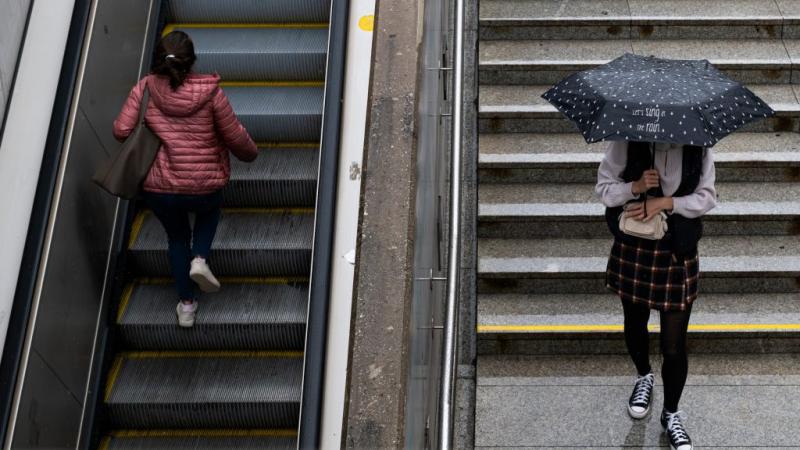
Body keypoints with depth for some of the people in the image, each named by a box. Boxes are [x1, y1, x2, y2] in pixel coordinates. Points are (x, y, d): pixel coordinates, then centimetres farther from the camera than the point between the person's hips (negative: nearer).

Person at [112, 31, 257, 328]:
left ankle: (186, 304, 29)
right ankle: (200, 258, 9)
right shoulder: (210, 92, -9)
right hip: (203, 187, -1)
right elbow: (235, 137, -4)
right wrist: (250, 153, 18)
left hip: (157, 189, 1)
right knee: (210, 210, 35)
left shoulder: (144, 89, -6)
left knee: (176, 237, 28)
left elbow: (121, 130, -11)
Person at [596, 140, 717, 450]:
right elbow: (603, 188, -5)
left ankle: (671, 415, 23)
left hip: (677, 254, -1)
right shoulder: (626, 143, -12)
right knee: (635, 325, 22)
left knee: (674, 346, 1)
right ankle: (644, 377, 53)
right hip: (632, 250, 1)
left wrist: (667, 202, -20)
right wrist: (635, 187, -24)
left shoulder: (698, 147, -10)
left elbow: (707, 197, -4)